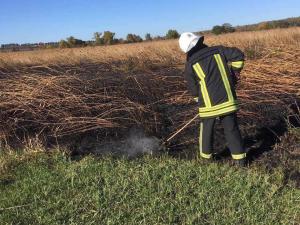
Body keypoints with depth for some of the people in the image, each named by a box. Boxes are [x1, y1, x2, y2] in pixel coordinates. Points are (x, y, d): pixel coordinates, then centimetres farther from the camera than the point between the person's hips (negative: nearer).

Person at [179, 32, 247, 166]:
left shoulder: (190, 64, -2)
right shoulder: (218, 50, 3)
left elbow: (193, 89, 5)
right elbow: (238, 55, -2)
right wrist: (234, 72, 12)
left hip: (208, 104, -2)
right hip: (227, 99, 2)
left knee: (206, 130, 18)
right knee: (232, 129, 12)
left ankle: (206, 158, 30)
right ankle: (240, 159, 16)